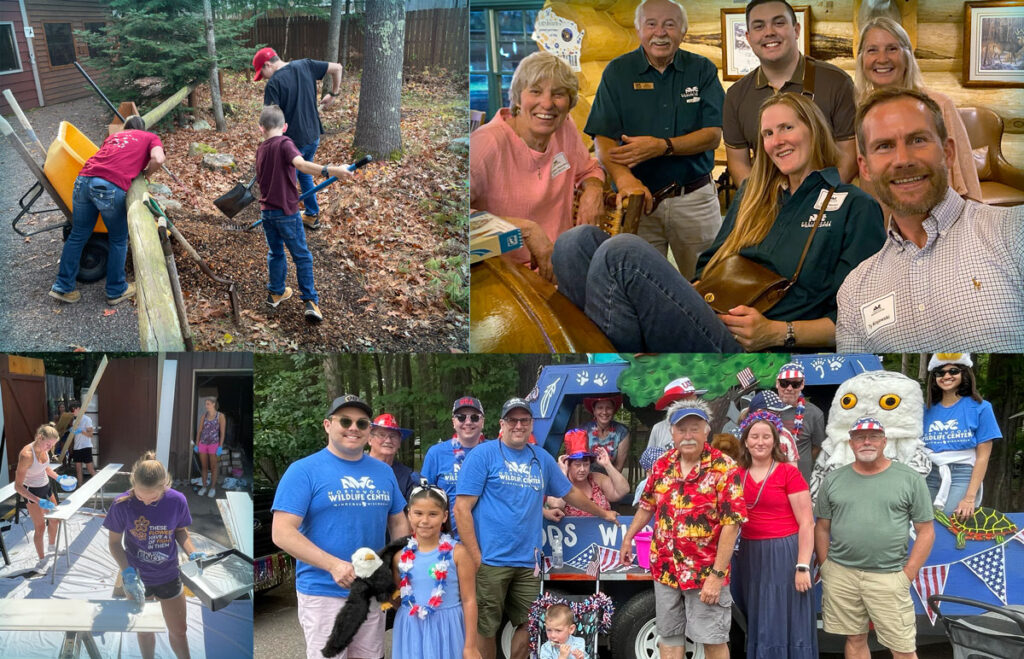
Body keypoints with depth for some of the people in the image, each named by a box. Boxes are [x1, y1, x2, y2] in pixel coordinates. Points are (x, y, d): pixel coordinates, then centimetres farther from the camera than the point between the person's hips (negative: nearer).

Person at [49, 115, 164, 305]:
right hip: (112, 188, -5)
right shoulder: (151, 138, 19)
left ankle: (62, 287, 25)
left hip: (83, 180, 5)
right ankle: (116, 291, 23)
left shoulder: (114, 136, 33)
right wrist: (146, 173, 17)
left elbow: (103, 159, 21)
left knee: (78, 235, 18)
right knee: (118, 240, 15)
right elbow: (158, 159, -1)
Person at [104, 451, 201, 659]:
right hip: (136, 577, -1)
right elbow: (114, 541, -9)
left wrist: (192, 553, -17)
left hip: (168, 577, 1)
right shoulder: (122, 504, -21)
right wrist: (127, 571, -24)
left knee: (179, 630, 13)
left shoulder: (177, 500, -18)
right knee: (144, 629, 19)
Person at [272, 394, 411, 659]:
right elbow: (282, 533, -14)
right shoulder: (304, 470, -7)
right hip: (323, 593, -5)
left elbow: (398, 523, 18)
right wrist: (333, 565, -25)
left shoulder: (383, 471, 10)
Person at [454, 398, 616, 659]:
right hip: (490, 560, -5)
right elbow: (462, 508, -8)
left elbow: (571, 493, 28)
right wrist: (475, 557, -14)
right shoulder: (483, 454, -4)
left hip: (528, 562, 5)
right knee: (485, 628, 3)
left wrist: (603, 513, 36)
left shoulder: (542, 459, 13)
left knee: (529, 625, 8)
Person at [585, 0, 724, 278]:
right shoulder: (617, 72, 3)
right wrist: (624, 178, -26)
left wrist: (661, 147, -19)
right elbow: (603, 140, -5)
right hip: (639, 196, 0)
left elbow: (713, 135, -3)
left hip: (695, 200, 1)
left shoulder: (702, 70, 5)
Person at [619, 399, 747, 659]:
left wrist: (717, 575, -21)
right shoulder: (663, 465, 2)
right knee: (669, 635, 14)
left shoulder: (723, 469, -15)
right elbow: (647, 505, 18)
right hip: (665, 569, 5)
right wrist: (628, 538, 20)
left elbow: (731, 524, -18)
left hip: (705, 571, -5)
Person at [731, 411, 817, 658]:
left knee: (786, 623, 1)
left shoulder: (789, 473, -8)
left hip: (783, 554, -5)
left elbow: (806, 523, -10)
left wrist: (803, 566, -15)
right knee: (758, 624, 14)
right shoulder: (738, 475, 7)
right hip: (749, 555, 5)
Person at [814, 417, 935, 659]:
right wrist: (826, 568, 5)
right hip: (841, 575, 2)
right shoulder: (833, 480, 8)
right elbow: (822, 528, 13)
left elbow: (926, 531, 1)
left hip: (889, 576, -2)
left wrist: (907, 576, -4)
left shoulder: (910, 479, 1)